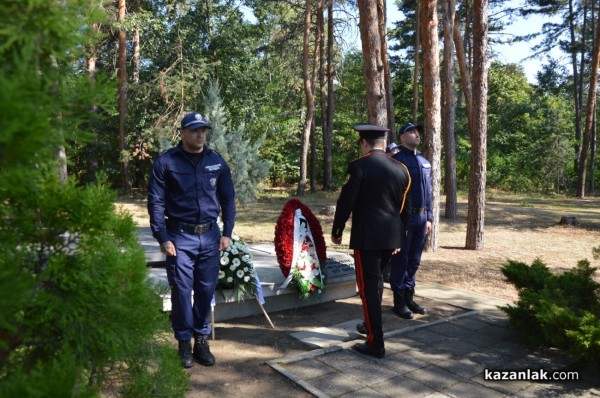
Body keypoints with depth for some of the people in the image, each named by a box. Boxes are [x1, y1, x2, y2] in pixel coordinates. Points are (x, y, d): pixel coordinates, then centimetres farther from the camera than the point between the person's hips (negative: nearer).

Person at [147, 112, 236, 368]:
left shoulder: (217, 162, 6)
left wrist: (227, 233, 4)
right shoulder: (166, 162, -3)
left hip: (210, 236, 3)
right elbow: (156, 202, -3)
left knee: (206, 290, 8)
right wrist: (163, 239, -8)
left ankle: (201, 340, 23)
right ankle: (184, 343, 18)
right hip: (180, 236, -3)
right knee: (182, 291, 2)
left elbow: (228, 199, 11)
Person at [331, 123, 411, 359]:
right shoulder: (400, 169, 6)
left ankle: (376, 344, 7)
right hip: (392, 236, 7)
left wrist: (336, 231, 3)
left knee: (368, 288, 2)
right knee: (376, 282, 24)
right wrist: (396, 236, 19)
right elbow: (401, 205, 10)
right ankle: (372, 325, 40)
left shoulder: (359, 166, -12)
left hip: (367, 236, -6)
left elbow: (346, 202, -10)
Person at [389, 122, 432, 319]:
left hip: (421, 218, 7)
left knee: (414, 261, 13)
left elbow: (428, 192, 18)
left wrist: (428, 218, 15)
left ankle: (409, 298, 25)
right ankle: (399, 302, 12)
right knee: (400, 261, 2)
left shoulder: (425, 162, 15)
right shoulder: (396, 159, -8)